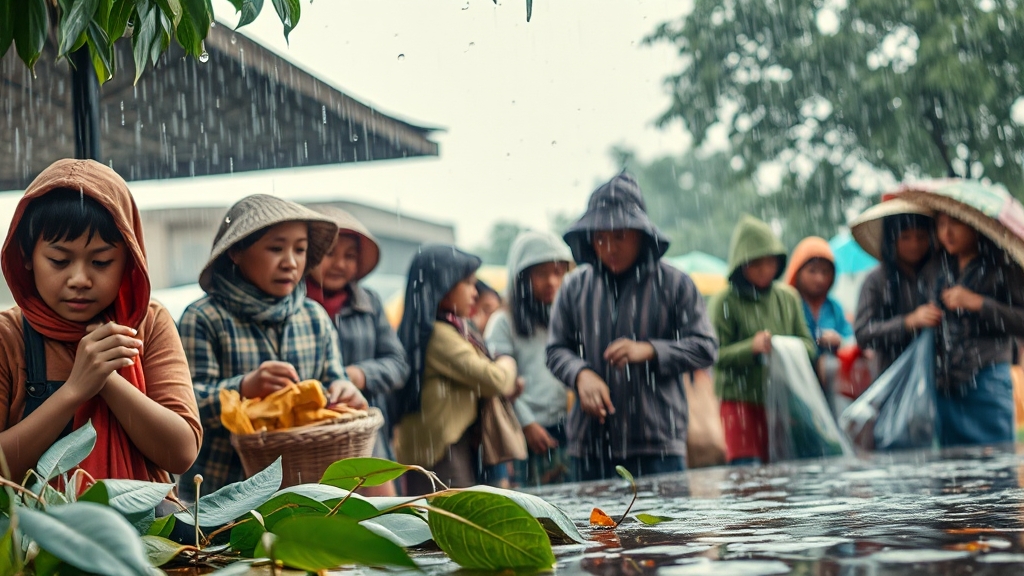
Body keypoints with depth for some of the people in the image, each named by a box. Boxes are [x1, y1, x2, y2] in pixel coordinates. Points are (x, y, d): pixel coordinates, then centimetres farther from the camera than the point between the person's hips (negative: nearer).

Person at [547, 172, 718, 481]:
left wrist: (649, 350, -14)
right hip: (591, 441, 3)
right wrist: (581, 374, -10)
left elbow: (705, 347, 1)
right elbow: (556, 349, 12)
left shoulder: (674, 284, 2)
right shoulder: (575, 287, 9)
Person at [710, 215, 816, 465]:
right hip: (740, 400, -5)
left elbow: (808, 345, 10)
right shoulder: (725, 302, -6)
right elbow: (715, 355, -11)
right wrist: (751, 347, -25)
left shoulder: (788, 297, 9)